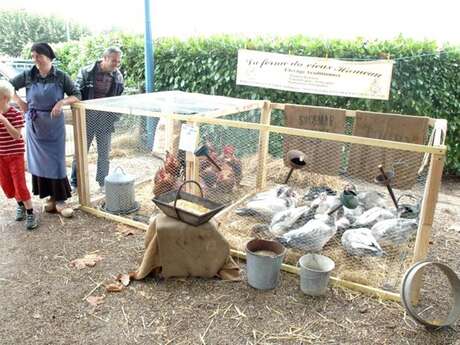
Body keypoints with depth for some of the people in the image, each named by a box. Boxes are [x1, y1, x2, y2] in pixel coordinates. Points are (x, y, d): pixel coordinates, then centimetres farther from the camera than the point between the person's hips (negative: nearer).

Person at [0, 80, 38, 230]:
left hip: (15, 153, -6)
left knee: (20, 184, -6)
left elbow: (16, 136, -22)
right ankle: (20, 205, 35)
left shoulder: (15, 114, -15)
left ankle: (30, 213, 5)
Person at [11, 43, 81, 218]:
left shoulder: (61, 76, -6)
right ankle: (50, 197, 18)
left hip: (54, 125, -2)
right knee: (38, 160, 6)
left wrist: (62, 102, -18)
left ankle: (60, 200, 5)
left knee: (56, 161, -1)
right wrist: (19, 102, 0)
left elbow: (77, 95, -3)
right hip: (34, 125, 2)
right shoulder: (28, 75, -1)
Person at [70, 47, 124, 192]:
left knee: (104, 153, 11)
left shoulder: (118, 77, 0)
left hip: (106, 120, 2)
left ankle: (103, 182, 25)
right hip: (87, 118, -2)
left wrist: (114, 118, 1)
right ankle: (74, 183, 20)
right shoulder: (86, 72, -9)